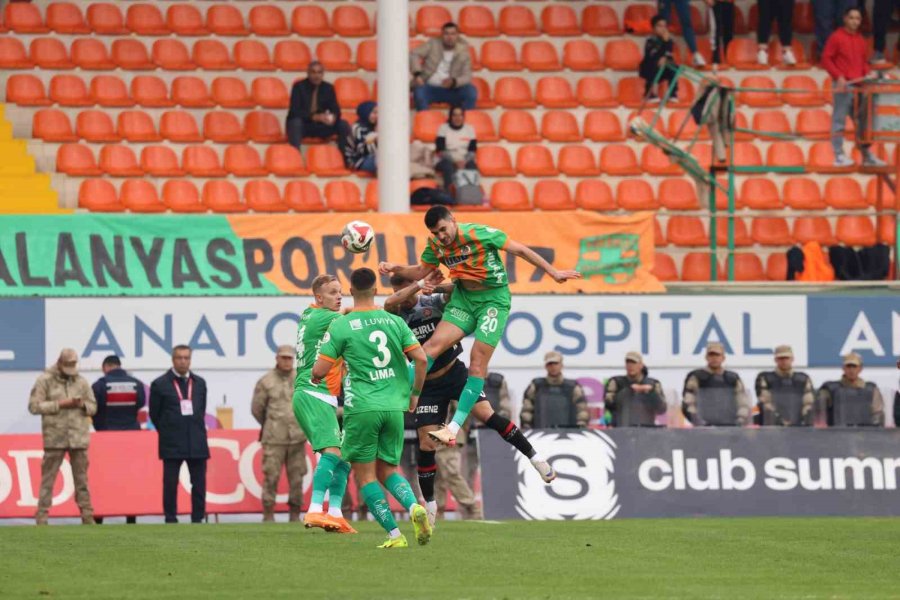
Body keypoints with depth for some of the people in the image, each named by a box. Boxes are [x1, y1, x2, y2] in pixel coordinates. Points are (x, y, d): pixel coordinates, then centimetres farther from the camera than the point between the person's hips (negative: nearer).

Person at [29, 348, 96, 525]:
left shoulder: (81, 382, 11)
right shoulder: (45, 381, 0)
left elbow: (93, 407, 15)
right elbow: (34, 406, -6)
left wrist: (82, 404, -9)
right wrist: (59, 405, -14)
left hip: (78, 437, 3)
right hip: (54, 437, -3)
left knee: (81, 478, 7)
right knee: (48, 479, -3)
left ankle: (87, 516, 11)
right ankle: (41, 516, 0)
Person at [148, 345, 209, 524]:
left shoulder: (199, 383, 10)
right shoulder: (160, 384, 0)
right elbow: (154, 414, 6)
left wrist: (196, 431, 13)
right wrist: (167, 433, 9)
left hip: (197, 441, 3)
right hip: (172, 444, -3)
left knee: (199, 483, 2)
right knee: (170, 483, -2)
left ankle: (198, 519, 7)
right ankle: (171, 521, 3)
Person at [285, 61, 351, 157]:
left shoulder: (328, 88, 2)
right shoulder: (299, 86, -10)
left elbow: (336, 110, -3)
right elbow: (295, 111, -20)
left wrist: (333, 117, -29)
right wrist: (315, 117, -33)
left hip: (321, 126, 4)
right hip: (302, 125, -4)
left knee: (344, 125, -18)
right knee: (295, 122, -38)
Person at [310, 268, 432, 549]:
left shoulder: (341, 326, -4)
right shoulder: (395, 321, 7)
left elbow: (319, 370, -5)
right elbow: (421, 358, 2)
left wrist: (316, 376, 20)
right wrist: (415, 393, 16)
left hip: (361, 407, -4)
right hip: (395, 407, 4)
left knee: (365, 474, 4)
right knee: (388, 469, 16)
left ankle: (394, 534, -6)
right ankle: (414, 506, -13)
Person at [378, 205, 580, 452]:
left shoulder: (480, 234, -18)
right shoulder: (436, 244, -1)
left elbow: (520, 250, -12)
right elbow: (421, 272, 13)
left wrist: (553, 272, -10)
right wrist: (395, 269, -6)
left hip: (494, 299, -5)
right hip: (464, 298, 5)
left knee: (478, 360, -12)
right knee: (434, 344, -15)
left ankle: (453, 429, -16)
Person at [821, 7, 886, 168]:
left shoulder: (860, 39, 14)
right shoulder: (836, 37, -4)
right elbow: (826, 59, -6)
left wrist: (867, 75, 4)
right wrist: (838, 76, -15)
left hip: (859, 85, 6)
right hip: (843, 85, -6)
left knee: (863, 119, 8)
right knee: (839, 119, -4)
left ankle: (867, 156, 14)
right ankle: (839, 156, -1)